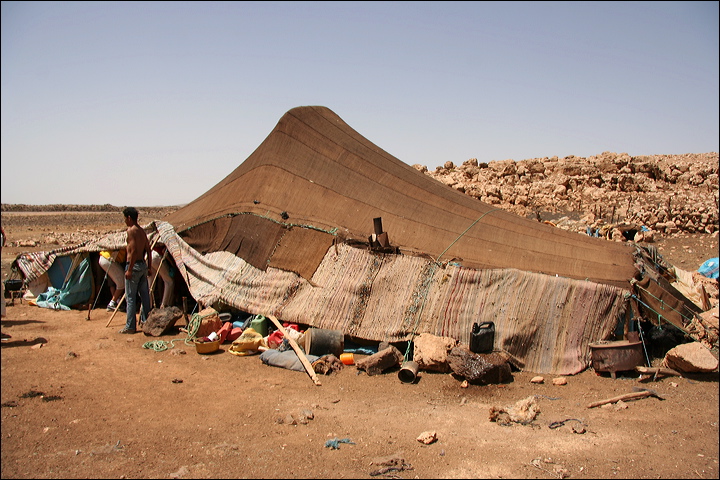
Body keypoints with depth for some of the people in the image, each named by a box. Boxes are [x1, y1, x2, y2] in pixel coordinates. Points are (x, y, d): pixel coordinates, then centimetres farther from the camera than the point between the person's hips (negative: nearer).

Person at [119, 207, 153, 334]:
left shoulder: (131, 230, -12)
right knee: (144, 295, 13)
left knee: (130, 297, -3)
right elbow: (148, 250, 14)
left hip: (134, 265, -8)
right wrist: (149, 267, 18)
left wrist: (129, 269, -18)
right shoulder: (142, 231, 13)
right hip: (143, 264, 8)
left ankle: (130, 326, 0)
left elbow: (133, 250, -19)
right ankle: (146, 321, 20)